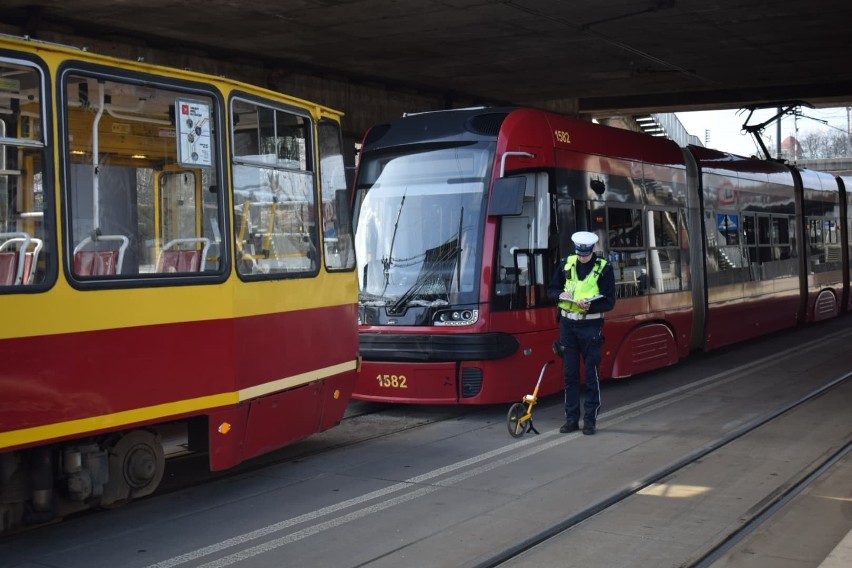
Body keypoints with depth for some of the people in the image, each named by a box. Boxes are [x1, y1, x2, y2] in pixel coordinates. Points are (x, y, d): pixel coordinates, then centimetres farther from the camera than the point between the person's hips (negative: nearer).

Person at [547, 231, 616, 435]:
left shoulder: (604, 268, -5)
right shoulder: (566, 265, 4)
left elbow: (609, 302, -7)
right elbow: (551, 290, 11)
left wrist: (590, 305, -25)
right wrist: (561, 294, -12)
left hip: (590, 325, -3)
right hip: (568, 324, 3)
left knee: (591, 374, 1)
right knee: (570, 373, 8)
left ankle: (590, 419, 10)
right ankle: (571, 418, 16)